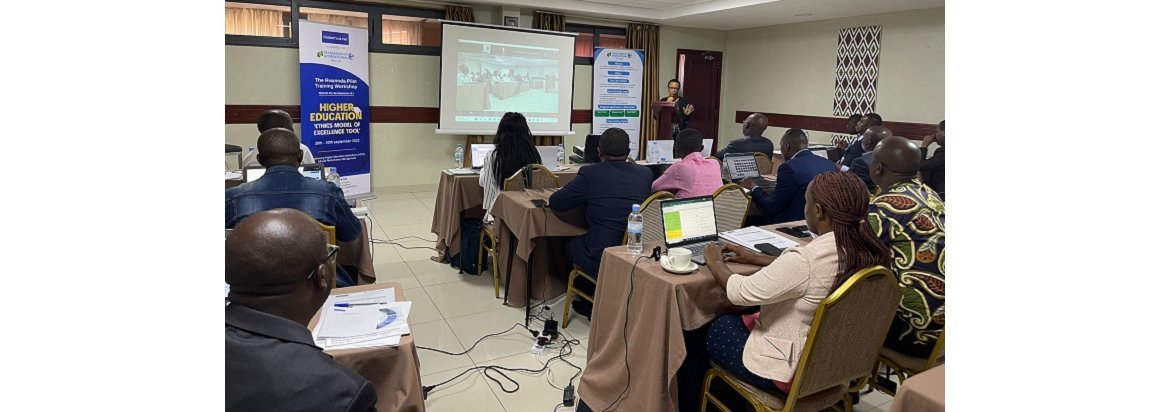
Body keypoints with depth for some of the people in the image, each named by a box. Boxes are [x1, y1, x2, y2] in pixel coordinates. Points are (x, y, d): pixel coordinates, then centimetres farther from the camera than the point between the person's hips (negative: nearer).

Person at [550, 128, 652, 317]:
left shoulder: (590, 174, -12)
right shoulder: (645, 174, 0)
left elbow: (555, 203, -3)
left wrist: (585, 197, 15)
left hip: (602, 260, -5)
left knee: (570, 244, 27)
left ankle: (592, 303, 34)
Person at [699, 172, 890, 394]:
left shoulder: (805, 260, -33)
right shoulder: (867, 250, -7)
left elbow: (740, 293, -22)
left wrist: (715, 263, -4)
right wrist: (754, 258, 13)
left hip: (795, 369, -8)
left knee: (713, 329, 15)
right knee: (738, 320, 24)